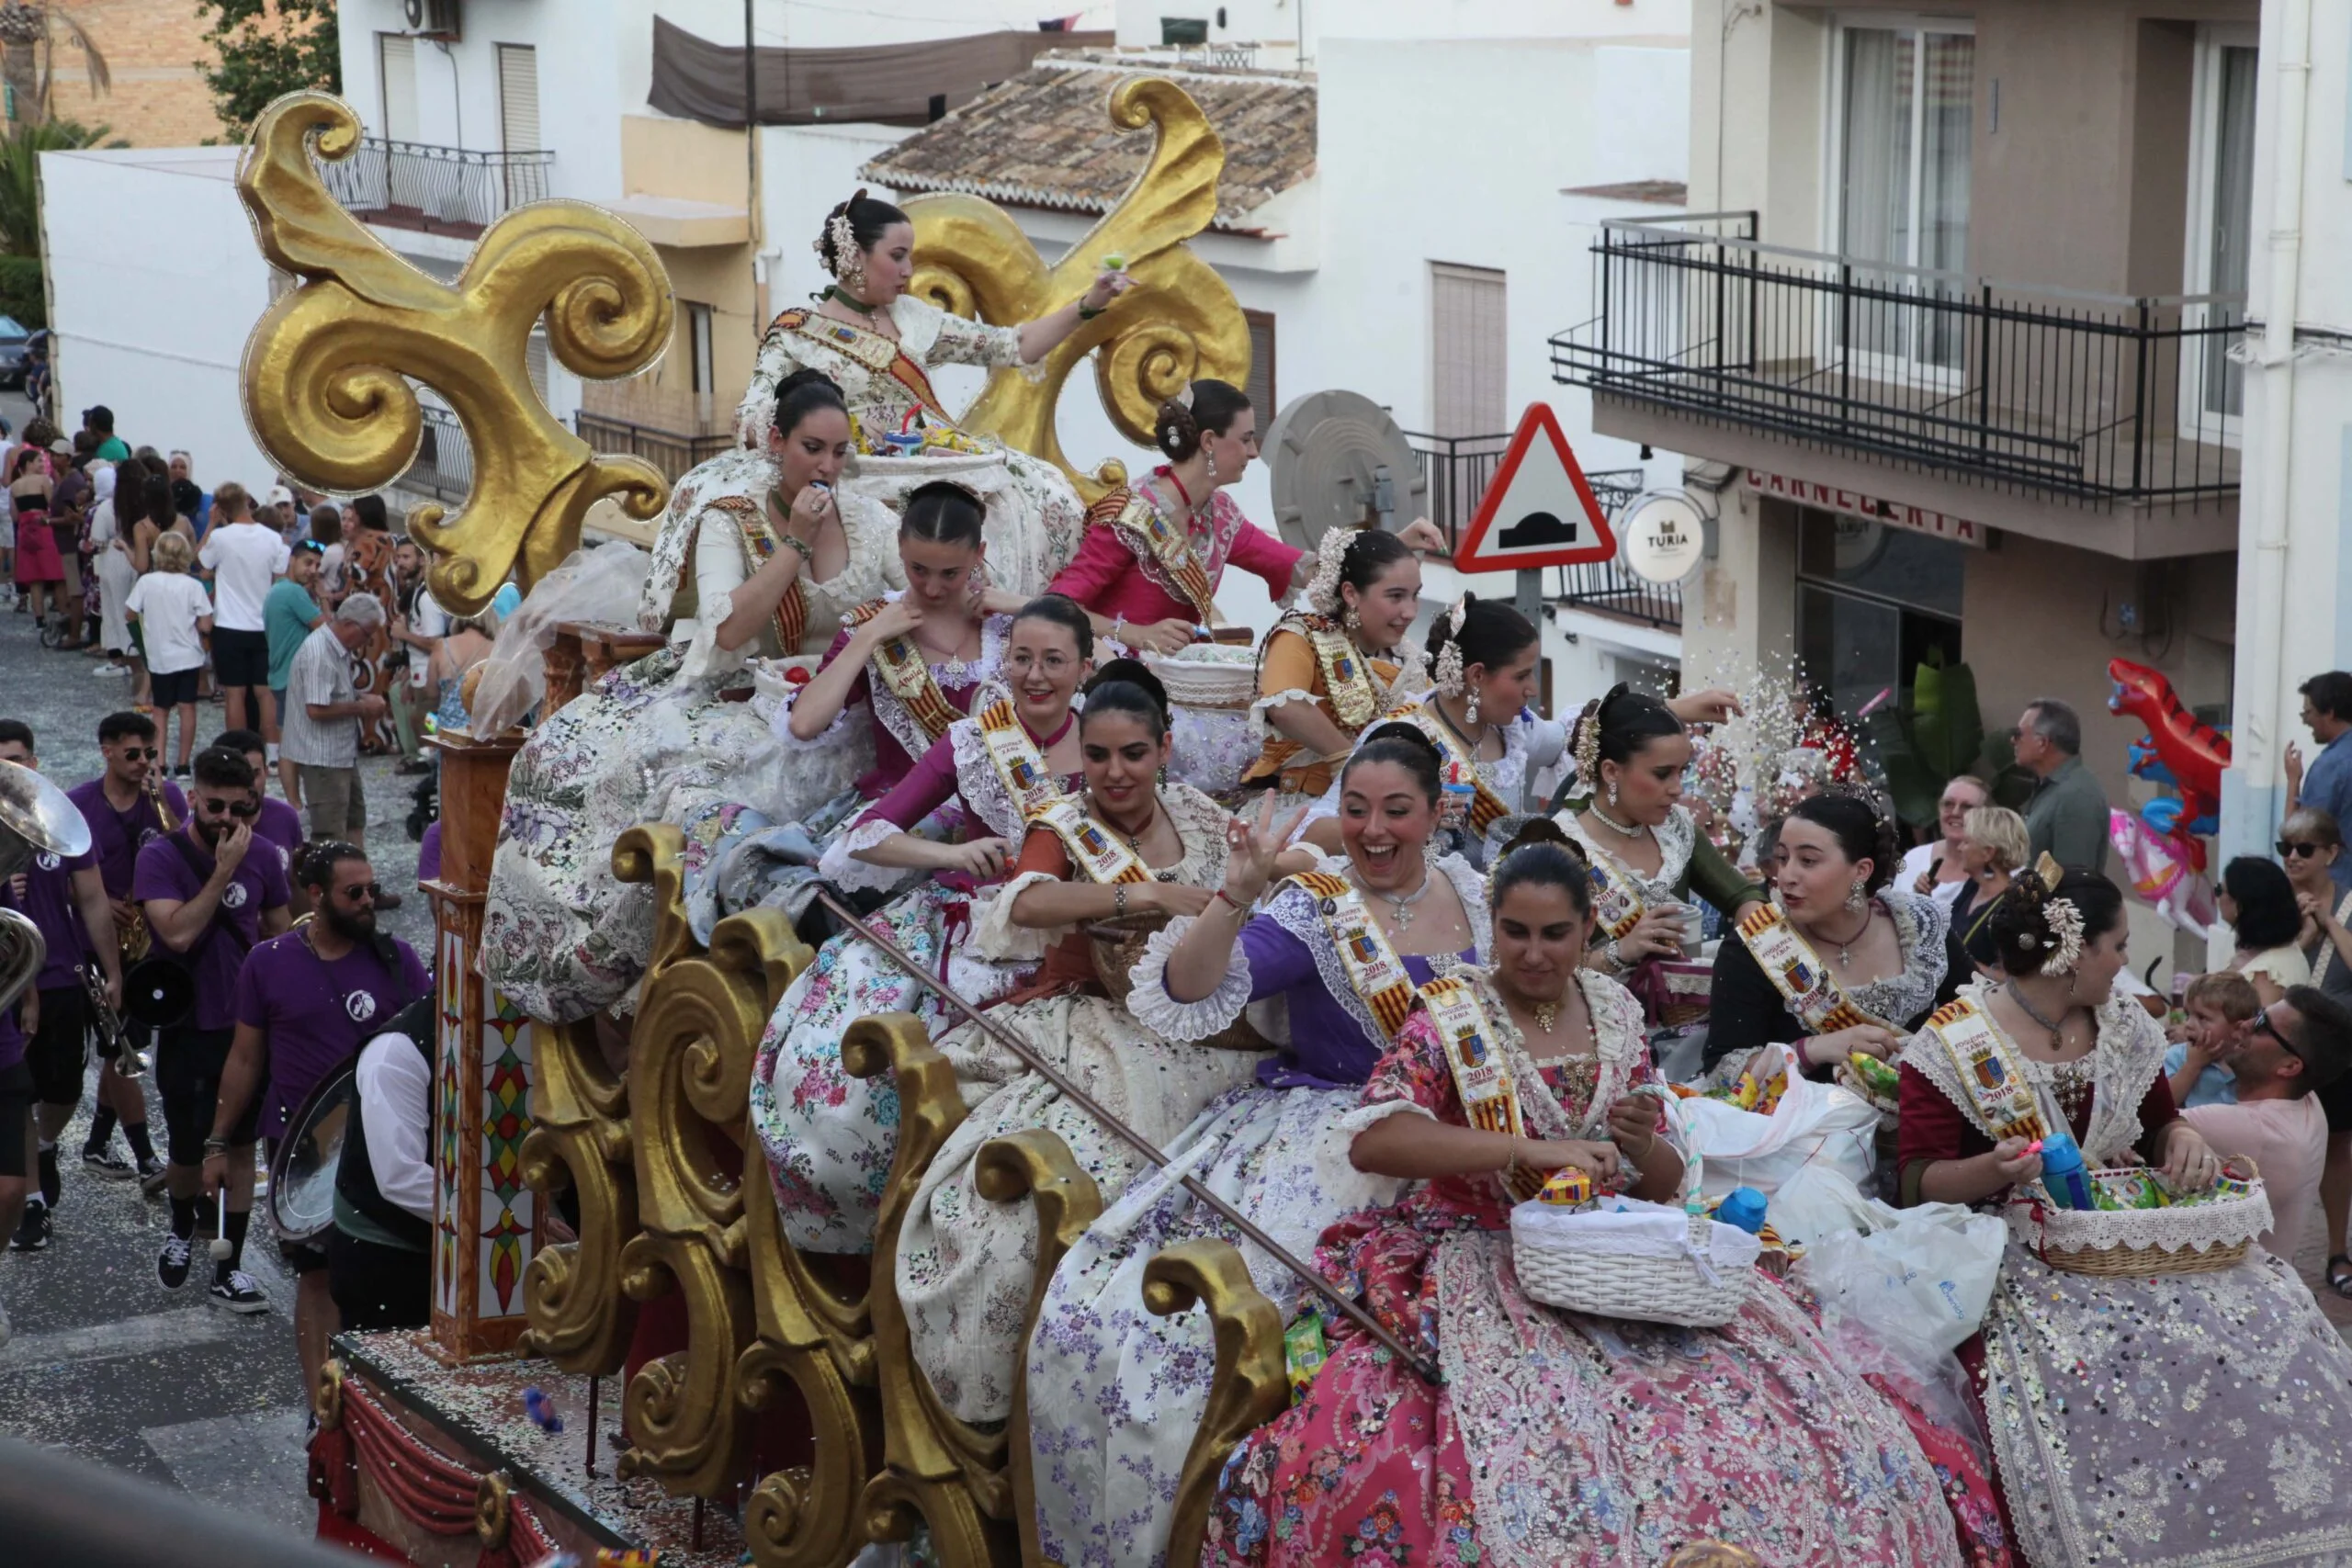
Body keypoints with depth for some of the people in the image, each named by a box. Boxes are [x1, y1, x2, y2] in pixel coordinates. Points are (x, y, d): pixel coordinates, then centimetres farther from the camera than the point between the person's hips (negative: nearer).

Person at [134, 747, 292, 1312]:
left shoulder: (261, 859, -2)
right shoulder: (161, 857, -13)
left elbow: (283, 936, 11)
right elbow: (178, 932, -26)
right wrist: (224, 870, -25)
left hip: (248, 1027, 3)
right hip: (187, 1029, -3)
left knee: (241, 1145, 5)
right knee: (188, 1154, 6)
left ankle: (229, 1271, 13)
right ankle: (181, 1231, 37)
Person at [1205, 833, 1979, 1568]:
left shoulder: (1614, 1013, 10)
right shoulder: (1450, 1017, -3)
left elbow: (1664, 1184, 15)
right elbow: (1371, 1141, -19)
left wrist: (1643, 1145, -10)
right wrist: (1529, 1150, -27)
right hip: (1483, 1268, -4)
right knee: (1537, 1454, -34)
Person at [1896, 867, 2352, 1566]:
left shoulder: (2125, 1025, 7)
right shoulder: (1953, 1045, -10)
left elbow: (2160, 1124, 19)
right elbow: (1920, 1183, -11)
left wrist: (2185, 1138, -6)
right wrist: (1994, 1169, -32)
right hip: (2008, 1247, -5)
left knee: (2265, 1319, -18)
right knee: (2082, 1361, -35)